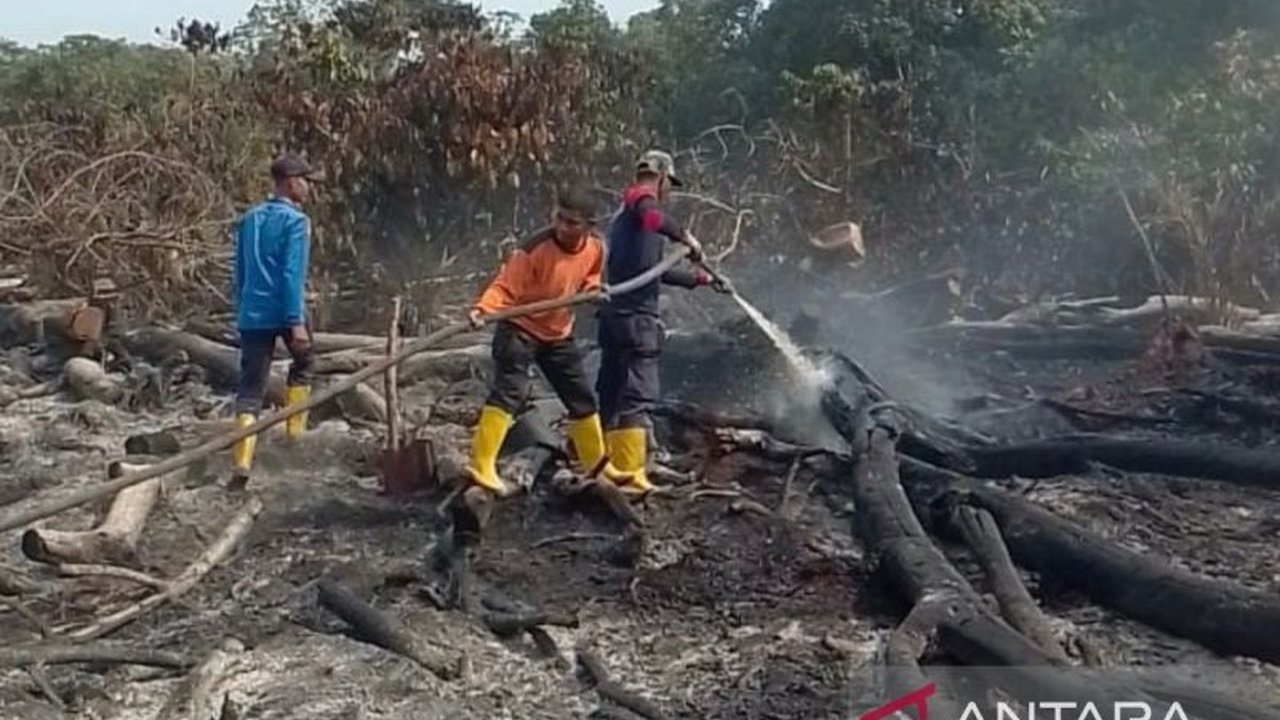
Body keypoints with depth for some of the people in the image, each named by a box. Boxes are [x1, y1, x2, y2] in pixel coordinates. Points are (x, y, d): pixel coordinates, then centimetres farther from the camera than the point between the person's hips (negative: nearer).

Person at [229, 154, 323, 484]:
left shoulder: (249, 219, 14)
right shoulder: (295, 220, -8)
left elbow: (241, 272, 18)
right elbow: (293, 274, -17)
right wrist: (297, 321, -19)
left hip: (252, 315, 5)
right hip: (284, 312, -5)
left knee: (250, 389, 2)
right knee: (302, 364, 25)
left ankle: (242, 460, -9)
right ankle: (295, 430, 25)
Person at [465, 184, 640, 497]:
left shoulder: (596, 248, -7)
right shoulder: (535, 248, -26)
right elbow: (506, 285, -26)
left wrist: (591, 292, -10)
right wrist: (483, 308, -44)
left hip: (559, 333, 6)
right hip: (520, 329, -6)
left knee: (582, 398, 13)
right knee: (509, 392, -21)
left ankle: (597, 463, 31)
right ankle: (482, 465, -20)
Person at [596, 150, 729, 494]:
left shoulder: (623, 213, 28)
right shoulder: (641, 196, -1)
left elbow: (655, 270, 33)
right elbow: (650, 215, -30)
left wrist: (701, 278, 36)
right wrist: (685, 236, -19)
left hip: (614, 314, 10)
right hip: (636, 314, -10)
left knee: (612, 395, 11)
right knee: (638, 395, -9)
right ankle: (632, 475, -10)